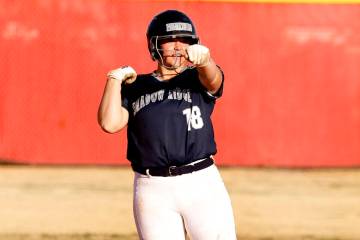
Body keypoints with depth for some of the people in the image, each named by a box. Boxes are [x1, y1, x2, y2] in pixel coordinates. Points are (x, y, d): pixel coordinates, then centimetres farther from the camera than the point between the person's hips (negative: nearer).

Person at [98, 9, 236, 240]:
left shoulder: (197, 80, 8)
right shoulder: (134, 87, 12)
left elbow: (213, 78, -17)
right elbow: (110, 124, -2)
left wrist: (204, 60, -39)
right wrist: (115, 79, 0)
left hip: (202, 184, -1)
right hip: (153, 191, 1)